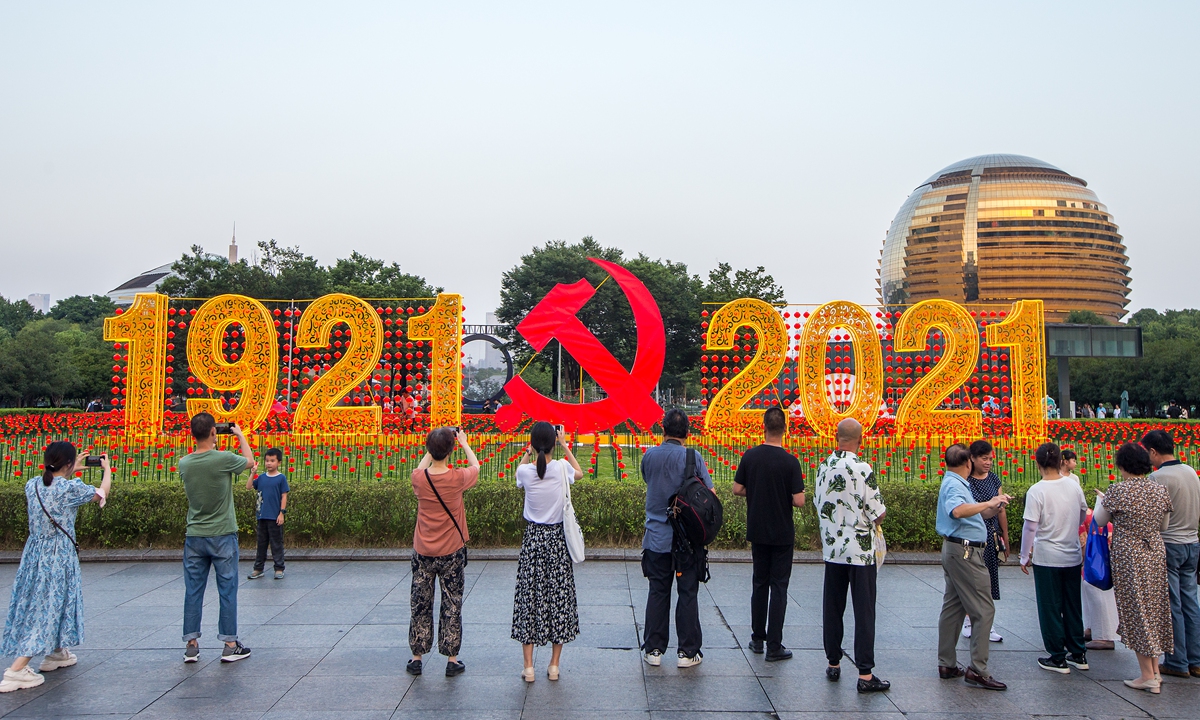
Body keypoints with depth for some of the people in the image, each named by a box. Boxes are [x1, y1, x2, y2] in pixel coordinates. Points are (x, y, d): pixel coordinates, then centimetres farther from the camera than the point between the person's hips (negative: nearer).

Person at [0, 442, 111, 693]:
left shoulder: (32, 484, 1)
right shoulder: (70, 488, -16)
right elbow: (103, 493, 2)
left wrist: (72, 471, 32)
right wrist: (107, 468, 20)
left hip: (34, 552, 7)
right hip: (59, 556, -7)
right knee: (47, 606, -3)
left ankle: (56, 653, 38)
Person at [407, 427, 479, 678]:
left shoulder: (419, 478, -11)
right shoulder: (457, 478, -16)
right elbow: (475, 465, 7)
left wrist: (432, 447, 16)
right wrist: (463, 442, 18)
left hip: (423, 553, 2)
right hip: (452, 553, -2)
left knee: (420, 605, 13)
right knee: (452, 606, 8)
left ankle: (417, 658, 20)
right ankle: (452, 660, 13)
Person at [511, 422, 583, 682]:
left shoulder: (525, 471, -11)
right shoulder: (562, 468, -10)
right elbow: (579, 472, 14)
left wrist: (529, 452, 13)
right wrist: (565, 446, 17)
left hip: (533, 538, 0)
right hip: (557, 539, 0)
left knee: (529, 595, 6)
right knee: (559, 595, 9)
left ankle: (528, 666, 7)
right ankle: (554, 665, 14)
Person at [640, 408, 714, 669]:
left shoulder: (649, 456, 0)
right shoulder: (692, 457, -10)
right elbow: (710, 493, -9)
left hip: (656, 537, 3)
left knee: (658, 593, 9)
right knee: (688, 593, 5)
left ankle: (654, 650, 13)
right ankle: (687, 652, 9)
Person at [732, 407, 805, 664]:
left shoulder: (750, 456, -5)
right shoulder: (790, 462, -15)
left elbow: (737, 489, 1)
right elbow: (799, 500, -16)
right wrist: (784, 496, 5)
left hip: (757, 531, 4)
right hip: (782, 533, -4)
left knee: (759, 583, 16)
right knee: (779, 587, 2)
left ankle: (758, 638, 22)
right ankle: (774, 647, 2)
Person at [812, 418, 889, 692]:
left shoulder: (823, 467, 1)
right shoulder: (863, 469, -17)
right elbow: (878, 515, -13)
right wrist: (878, 516, 9)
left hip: (832, 549, 5)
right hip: (860, 551, -5)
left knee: (832, 608, 14)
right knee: (864, 612, 0)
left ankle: (833, 664, 22)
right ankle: (865, 674, 1)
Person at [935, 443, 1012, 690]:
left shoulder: (955, 483, 17)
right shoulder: (954, 485, -15)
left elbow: (972, 515, 20)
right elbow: (957, 511, -36)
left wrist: (992, 509, 4)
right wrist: (989, 503, -34)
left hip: (956, 551, 11)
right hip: (965, 552, -11)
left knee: (953, 607, 13)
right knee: (983, 610, -9)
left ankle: (947, 664, 19)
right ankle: (977, 670, -8)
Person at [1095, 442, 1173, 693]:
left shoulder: (1118, 491, -16)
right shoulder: (1160, 490, 0)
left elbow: (1100, 520, -2)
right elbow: (1164, 526, 12)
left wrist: (1101, 500, 17)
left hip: (1129, 559, -5)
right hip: (1156, 556, 5)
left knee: (1136, 613, 2)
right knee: (1154, 610, 15)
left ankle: (1148, 676, 6)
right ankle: (1155, 670, 22)